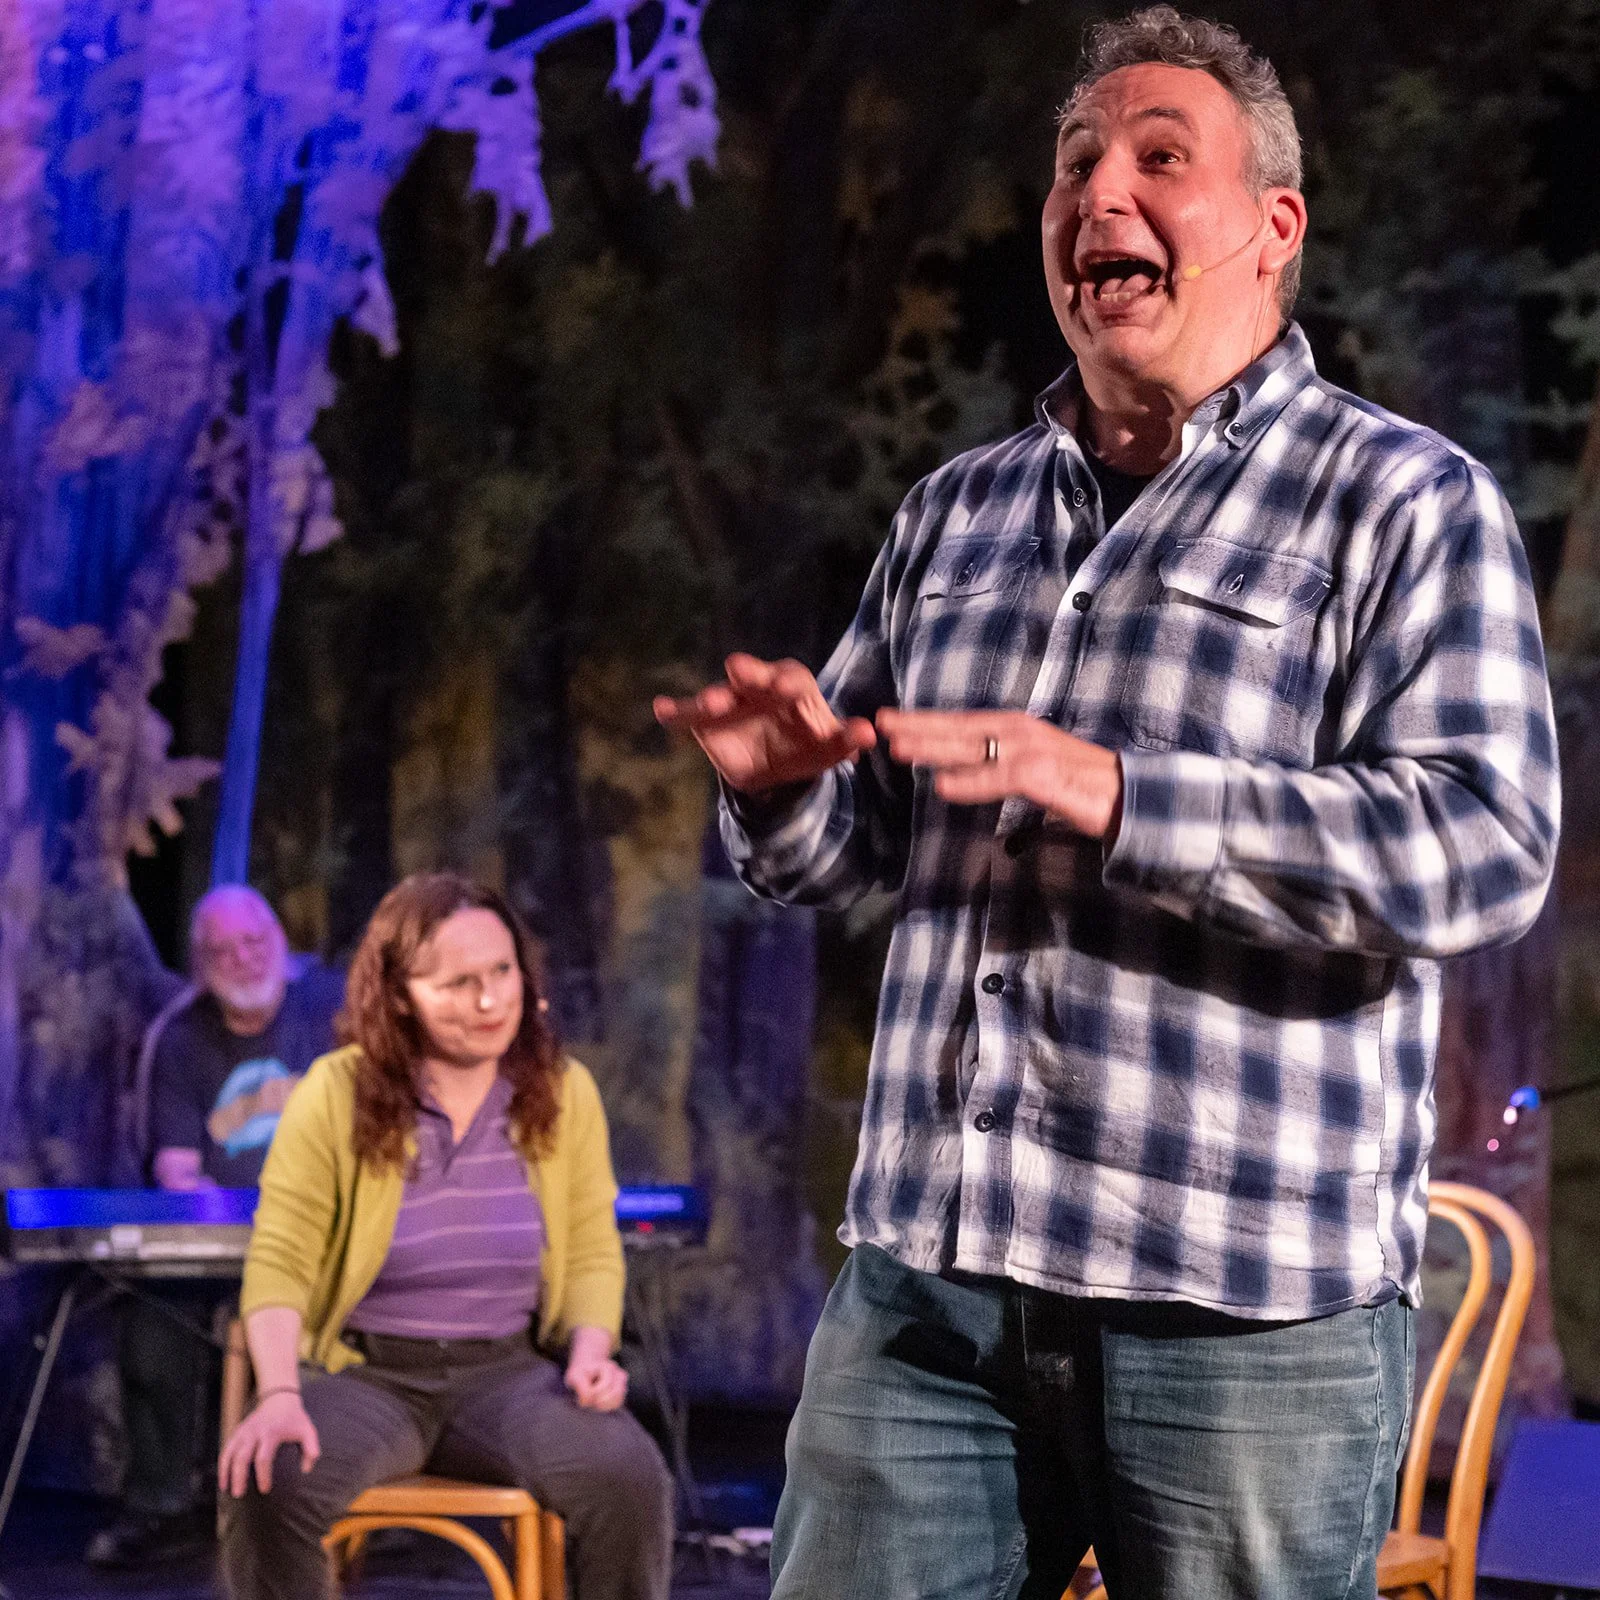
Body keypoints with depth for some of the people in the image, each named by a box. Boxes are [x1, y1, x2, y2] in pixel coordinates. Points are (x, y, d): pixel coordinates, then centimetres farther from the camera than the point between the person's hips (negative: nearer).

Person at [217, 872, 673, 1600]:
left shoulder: (563, 1092, 3)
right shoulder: (334, 1096, -7)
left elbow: (593, 1252, 8)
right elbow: (279, 1261, -10)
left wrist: (591, 1350, -12)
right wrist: (279, 1395, -25)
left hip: (507, 1371, 2)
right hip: (362, 1371, -2)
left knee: (629, 1477, -27)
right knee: (266, 1482, -33)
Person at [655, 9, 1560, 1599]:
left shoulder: (1405, 501, 0)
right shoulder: (956, 513, 18)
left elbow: (1486, 848, -14)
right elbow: (848, 847, 23)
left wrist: (1115, 794, -22)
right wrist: (782, 784, -3)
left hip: (1250, 1307, -4)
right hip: (926, 1285, 5)